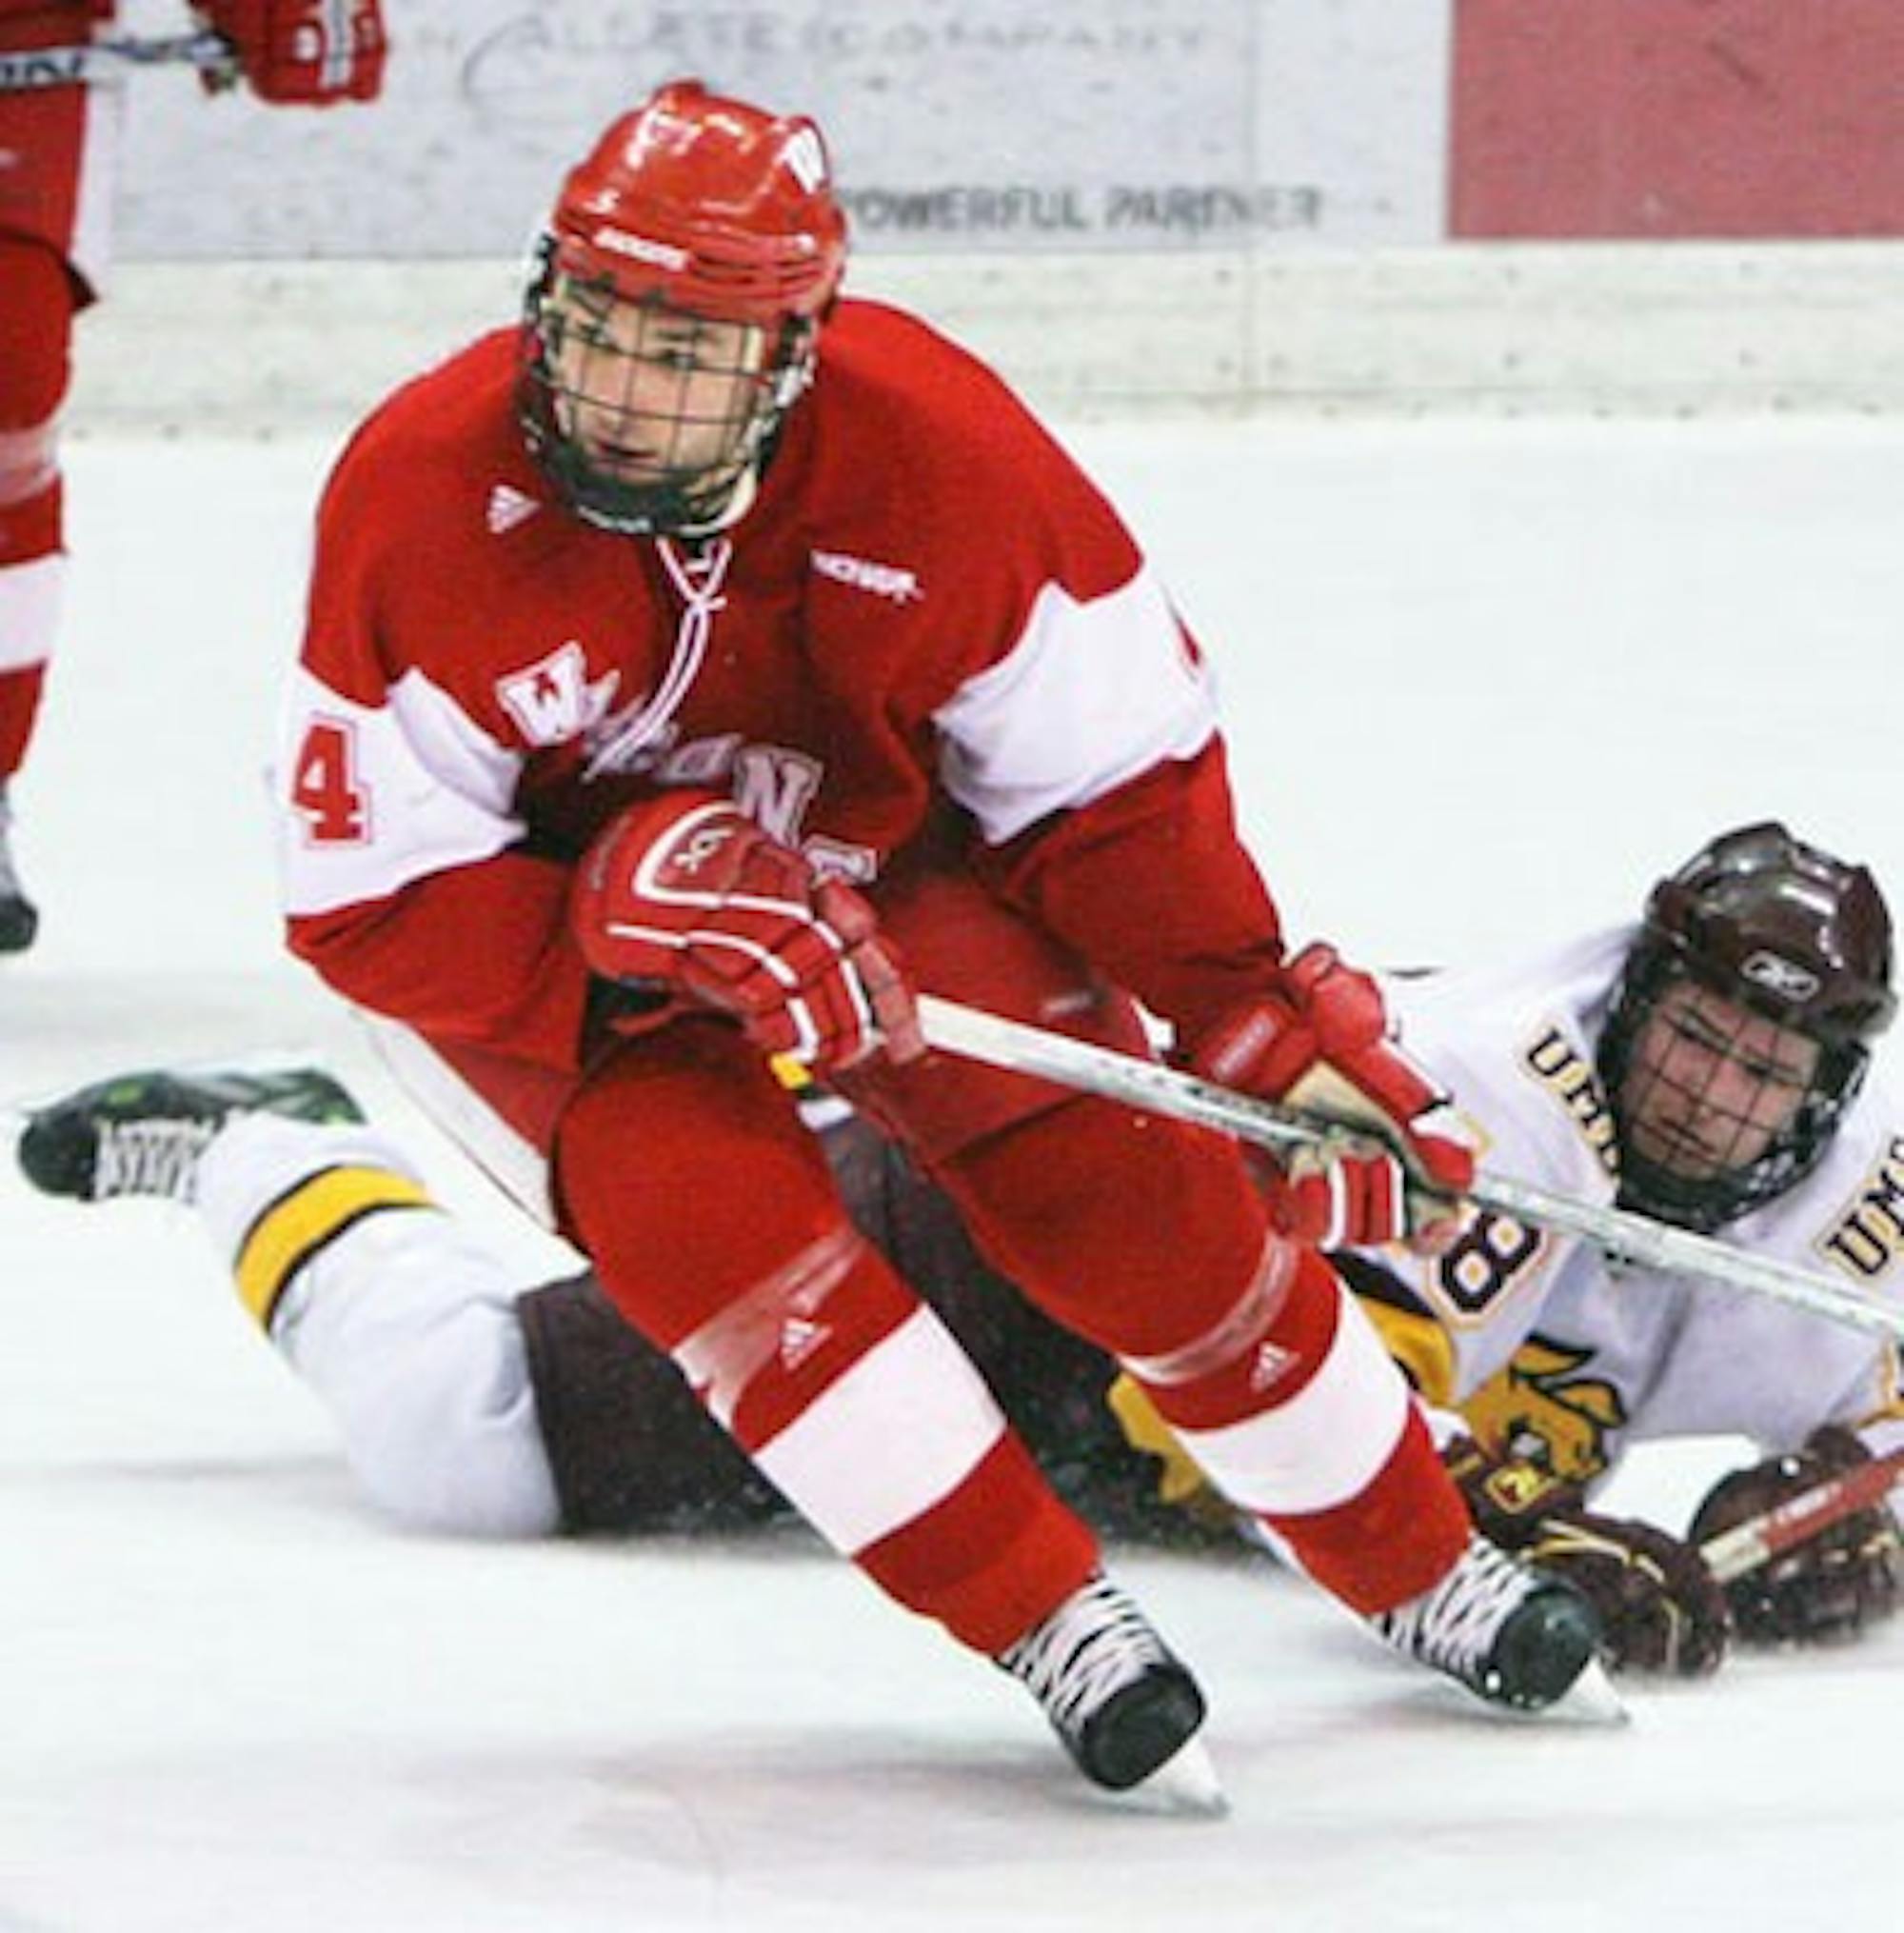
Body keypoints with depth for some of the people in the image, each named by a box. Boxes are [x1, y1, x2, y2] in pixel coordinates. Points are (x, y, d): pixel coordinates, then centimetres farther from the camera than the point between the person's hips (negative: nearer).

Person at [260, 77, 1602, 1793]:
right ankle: (1048, 1621, -17)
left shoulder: (938, 450, -26)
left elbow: (1114, 774, -12)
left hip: (886, 849, 2)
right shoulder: (422, 496, -30)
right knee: (693, 1184, -29)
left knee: (1110, 1168, -11)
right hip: (536, 923, -2)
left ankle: (1423, 1571, 11)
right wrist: (648, 927, -37)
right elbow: (369, 901, -24)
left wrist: (1262, 1016, -18)